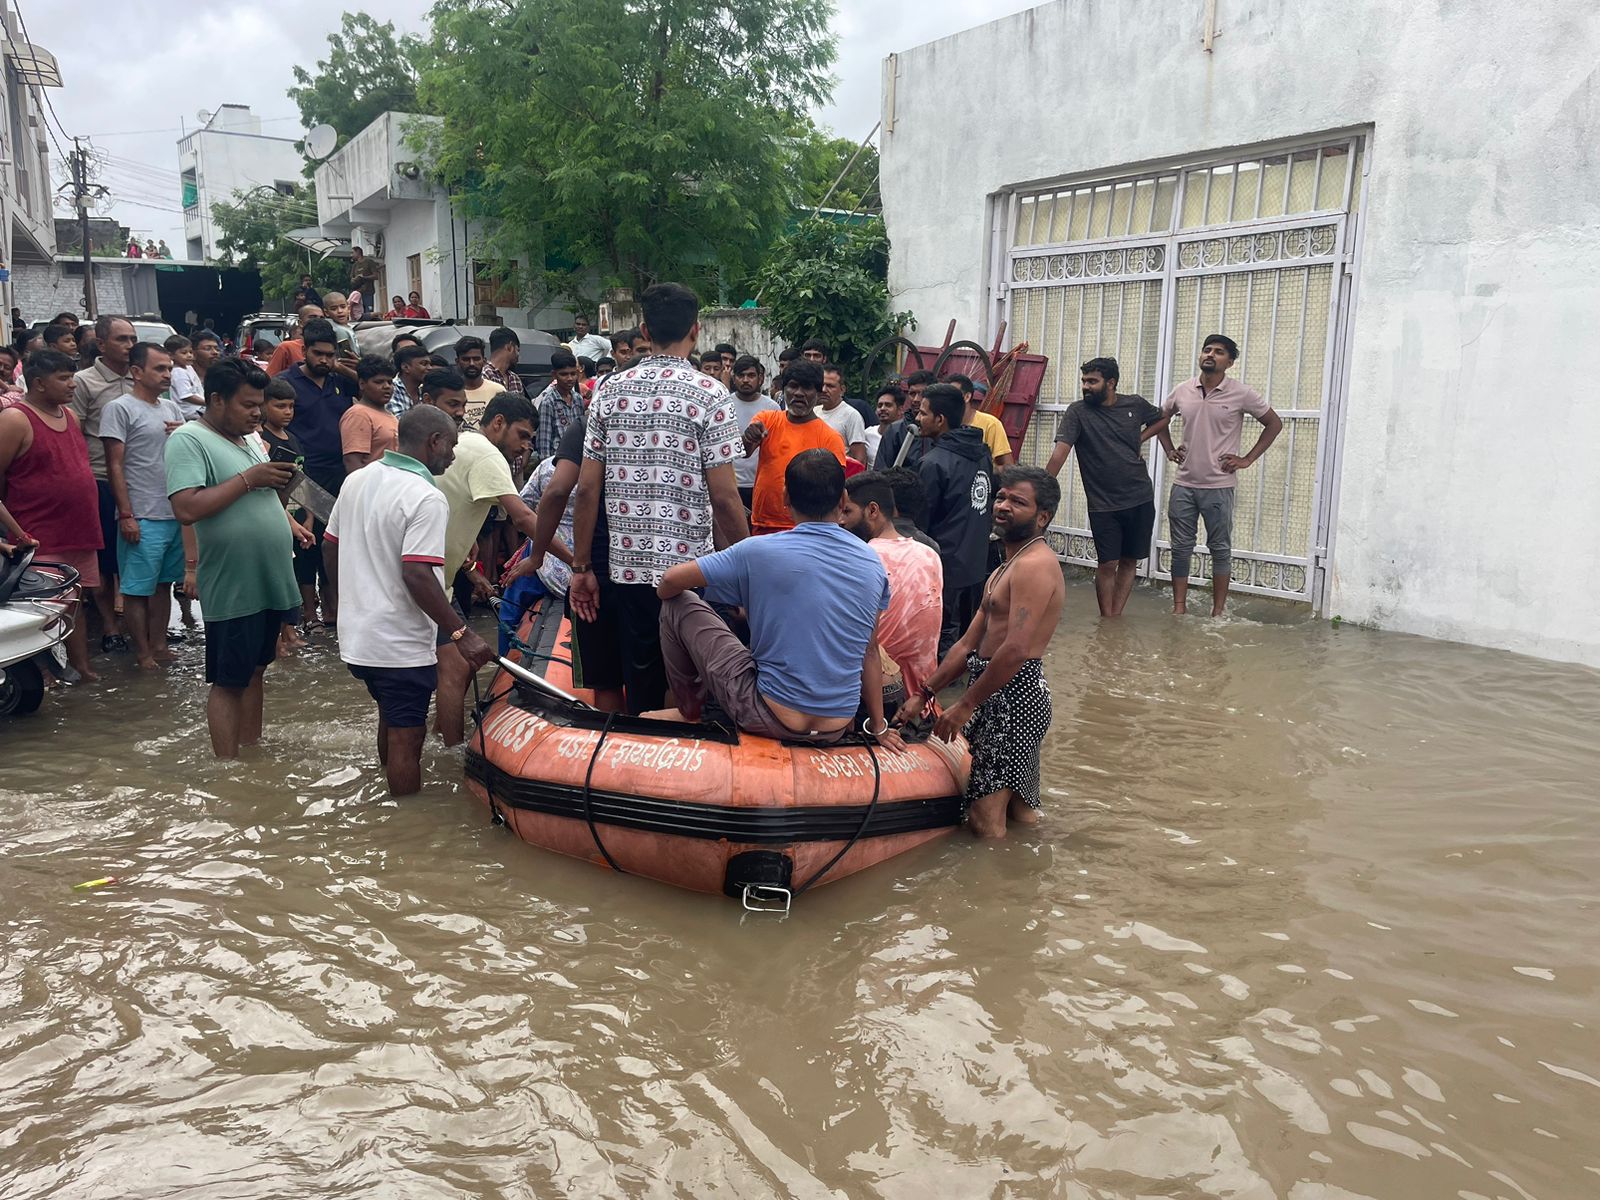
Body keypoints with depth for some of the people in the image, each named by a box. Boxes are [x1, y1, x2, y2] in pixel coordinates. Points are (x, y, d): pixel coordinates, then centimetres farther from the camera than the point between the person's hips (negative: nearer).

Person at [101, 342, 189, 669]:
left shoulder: (172, 408, 12)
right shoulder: (120, 408, -7)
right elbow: (114, 465, -11)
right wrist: (126, 515, -16)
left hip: (175, 513, 7)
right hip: (142, 517, -7)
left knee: (163, 583, 14)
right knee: (138, 588, 0)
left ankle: (159, 645, 22)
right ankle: (143, 654, 9)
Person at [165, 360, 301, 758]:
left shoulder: (247, 438, 13)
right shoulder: (189, 440, -12)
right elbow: (187, 508, -25)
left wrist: (277, 482, 1)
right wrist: (248, 478, -20)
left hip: (271, 580, 8)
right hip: (233, 588, -8)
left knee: (255, 670, 17)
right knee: (229, 682, 2)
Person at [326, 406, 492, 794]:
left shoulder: (357, 480, 6)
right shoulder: (427, 498, -20)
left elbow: (330, 547, 14)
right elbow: (417, 576, -28)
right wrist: (461, 634, -24)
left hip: (357, 635, 9)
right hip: (400, 646, -9)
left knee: (392, 718, 25)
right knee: (407, 737, 3)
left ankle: (391, 791, 41)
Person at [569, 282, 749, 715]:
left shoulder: (610, 392, 4)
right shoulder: (710, 395, -8)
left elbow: (587, 488, 4)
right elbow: (724, 497, -11)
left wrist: (581, 568, 11)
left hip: (627, 569, 4)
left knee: (641, 700, 13)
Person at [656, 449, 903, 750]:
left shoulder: (761, 551, -13)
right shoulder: (873, 564, -1)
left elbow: (671, 580, -6)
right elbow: (870, 653, 6)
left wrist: (665, 595, 18)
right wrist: (879, 727, 16)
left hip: (772, 721, -5)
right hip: (836, 730, 5)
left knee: (680, 604, 8)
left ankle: (691, 708, 28)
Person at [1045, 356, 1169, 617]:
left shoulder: (1135, 405, 1)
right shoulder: (1077, 412, -8)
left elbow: (1162, 420, 22)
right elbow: (1059, 454, -17)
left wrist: (1139, 439, 4)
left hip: (1140, 500, 3)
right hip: (1103, 505, -3)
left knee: (1129, 561, 9)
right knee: (1107, 564, -1)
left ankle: (1116, 618, 19)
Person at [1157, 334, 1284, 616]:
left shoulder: (1241, 394, -6)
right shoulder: (1182, 391, 3)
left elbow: (1274, 424, 3)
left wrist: (1247, 459, -2)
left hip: (1218, 487, -3)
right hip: (1183, 485, 3)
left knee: (1220, 549, 5)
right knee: (1181, 547, 6)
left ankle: (1218, 611, 13)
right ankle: (1179, 607, 15)